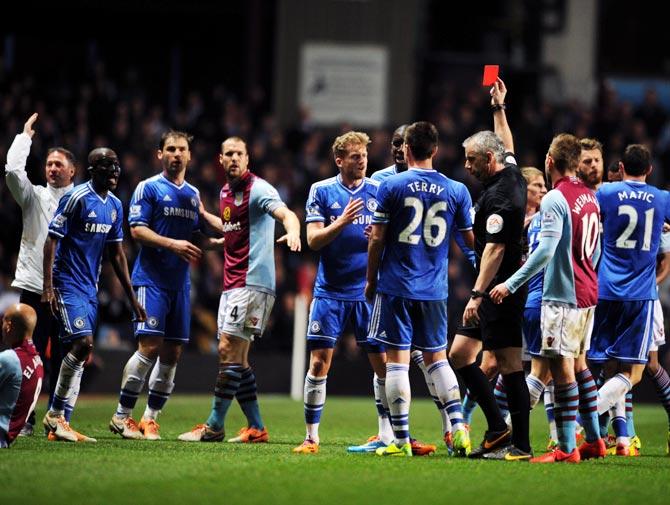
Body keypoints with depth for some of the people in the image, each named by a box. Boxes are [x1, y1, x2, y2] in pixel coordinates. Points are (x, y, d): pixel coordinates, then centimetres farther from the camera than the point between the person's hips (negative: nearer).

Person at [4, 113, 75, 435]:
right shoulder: (34, 197, 10)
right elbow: (13, 170, -6)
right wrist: (26, 136, 2)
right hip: (33, 288, 0)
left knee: (64, 360, 1)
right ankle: (24, 420, 0)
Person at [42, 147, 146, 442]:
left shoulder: (115, 205, 11)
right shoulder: (76, 198, -12)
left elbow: (116, 254, 17)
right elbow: (52, 241, -13)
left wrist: (132, 299, 16)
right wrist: (48, 287, -20)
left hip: (91, 288, 8)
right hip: (68, 283, -8)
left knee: (81, 353, 4)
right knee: (83, 343, -18)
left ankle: (59, 420, 9)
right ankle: (54, 415, -8)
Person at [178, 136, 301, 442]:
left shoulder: (257, 188, -9)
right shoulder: (225, 192, 16)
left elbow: (286, 213, -26)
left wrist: (292, 232, -46)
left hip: (252, 283, -9)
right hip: (231, 284, 9)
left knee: (228, 351, -11)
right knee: (236, 358, 7)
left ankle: (214, 426, -7)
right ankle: (256, 428, 10)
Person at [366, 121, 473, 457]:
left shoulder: (391, 187, -5)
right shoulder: (456, 191, 2)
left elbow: (377, 240, -3)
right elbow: (473, 241, 9)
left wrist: (371, 279, 8)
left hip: (396, 287, -3)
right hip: (435, 290, 3)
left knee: (397, 359, 0)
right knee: (437, 358, 15)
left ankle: (401, 440, -1)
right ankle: (458, 427, 2)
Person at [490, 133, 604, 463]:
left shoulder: (555, 200, -15)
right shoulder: (589, 197, 11)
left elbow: (545, 250, -22)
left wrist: (511, 284, -18)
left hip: (562, 296, -9)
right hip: (588, 294, 9)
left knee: (562, 366, -8)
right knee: (578, 363, 18)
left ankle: (567, 448, -10)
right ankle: (594, 440, 21)